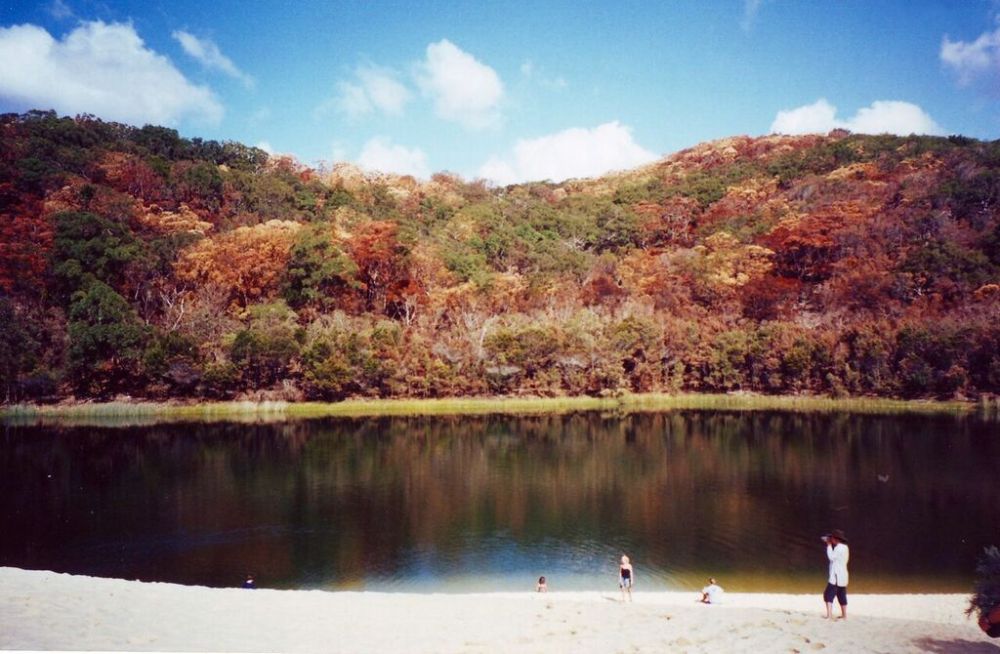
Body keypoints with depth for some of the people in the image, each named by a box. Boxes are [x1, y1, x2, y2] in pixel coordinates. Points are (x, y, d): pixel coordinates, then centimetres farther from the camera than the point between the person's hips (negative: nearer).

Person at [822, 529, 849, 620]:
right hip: (842, 576, 9)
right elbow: (834, 556, 19)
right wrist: (829, 544, 12)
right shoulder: (845, 547, 13)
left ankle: (829, 615, -17)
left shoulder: (839, 547, -17)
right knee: (842, 596, 15)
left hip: (836, 577, -9)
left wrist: (829, 545, -11)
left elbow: (831, 557, -18)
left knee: (829, 594, -9)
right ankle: (844, 615, 19)